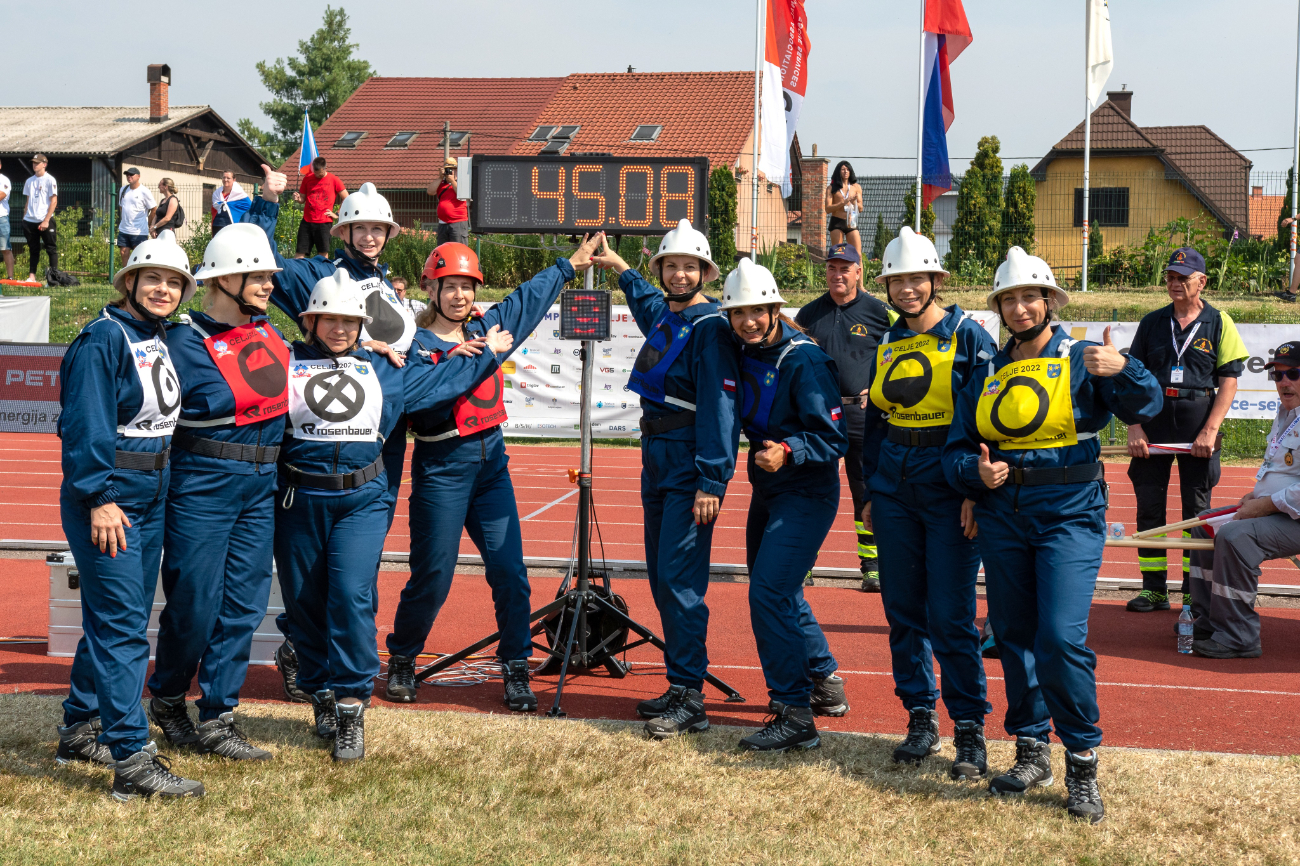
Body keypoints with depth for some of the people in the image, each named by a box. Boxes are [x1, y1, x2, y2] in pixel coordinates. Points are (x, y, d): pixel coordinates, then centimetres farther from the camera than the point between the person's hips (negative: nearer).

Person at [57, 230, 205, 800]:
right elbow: (85, 425, -17)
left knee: (118, 619, 16)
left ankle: (80, 731, 30)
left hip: (151, 500, 9)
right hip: (107, 502, -9)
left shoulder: (161, 341, 12)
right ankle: (131, 760, -11)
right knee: (121, 625, -10)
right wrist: (100, 499, -21)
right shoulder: (103, 339, -13)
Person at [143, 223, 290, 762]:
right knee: (194, 602, 0)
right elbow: (213, 401, -17)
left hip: (261, 485, 6)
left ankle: (217, 719, 12)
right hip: (203, 484, -6)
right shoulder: (186, 339, -9)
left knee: (244, 604, 5)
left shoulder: (268, 332, 13)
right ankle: (166, 701, 25)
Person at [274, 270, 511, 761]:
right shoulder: (285, 363, 7)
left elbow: (437, 380, 27)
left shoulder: (379, 369, 16)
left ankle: (351, 709, -7)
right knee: (304, 602, 6)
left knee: (352, 596, -14)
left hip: (361, 500, 0)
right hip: (300, 500, 0)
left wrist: (487, 354, 34)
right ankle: (321, 695, 24)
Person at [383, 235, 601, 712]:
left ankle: (515, 671, 7)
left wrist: (571, 264, 33)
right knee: (432, 578, -1)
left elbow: (530, 297, 26)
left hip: (491, 463, 5)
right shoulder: (418, 345, -5)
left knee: (510, 573, -2)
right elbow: (422, 408, -19)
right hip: (441, 469, -5)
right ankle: (401, 663, 21)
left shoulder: (486, 328, 10)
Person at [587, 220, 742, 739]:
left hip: (691, 469, -9)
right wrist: (619, 267, 52)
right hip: (655, 462, 9)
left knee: (681, 580, -12)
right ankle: (679, 688, 17)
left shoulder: (710, 327, -12)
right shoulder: (662, 315, 13)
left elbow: (719, 408, -18)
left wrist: (712, 483, -23)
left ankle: (690, 699, -10)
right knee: (661, 578, 10)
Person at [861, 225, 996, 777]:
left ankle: (970, 727, 4)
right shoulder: (887, 343, 12)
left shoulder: (968, 336, -4)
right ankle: (921, 718, 19)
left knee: (949, 614, -7)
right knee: (902, 608, 8)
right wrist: (871, 491, 17)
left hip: (948, 486, -5)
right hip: (895, 484, 5)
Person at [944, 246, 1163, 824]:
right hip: (1002, 513, 5)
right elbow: (957, 449, 12)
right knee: (1014, 636, 10)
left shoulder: (1081, 361, 1)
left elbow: (1145, 407, -12)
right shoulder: (987, 376, 14)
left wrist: (1123, 370, -32)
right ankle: (1031, 752, 24)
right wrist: (977, 471, -10)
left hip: (1068, 514, -5)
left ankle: (1082, 764, -2)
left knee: (1061, 638, -16)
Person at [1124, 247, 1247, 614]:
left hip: (1199, 422, -2)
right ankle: (1154, 590, 11)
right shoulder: (1152, 323, 9)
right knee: (1149, 505, 3)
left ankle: (1194, 592, 10)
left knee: (1196, 508, 3)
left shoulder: (1219, 322, 2)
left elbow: (1228, 382, -2)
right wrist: (1134, 428, -4)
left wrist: (1210, 431, -12)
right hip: (1154, 418, 2)